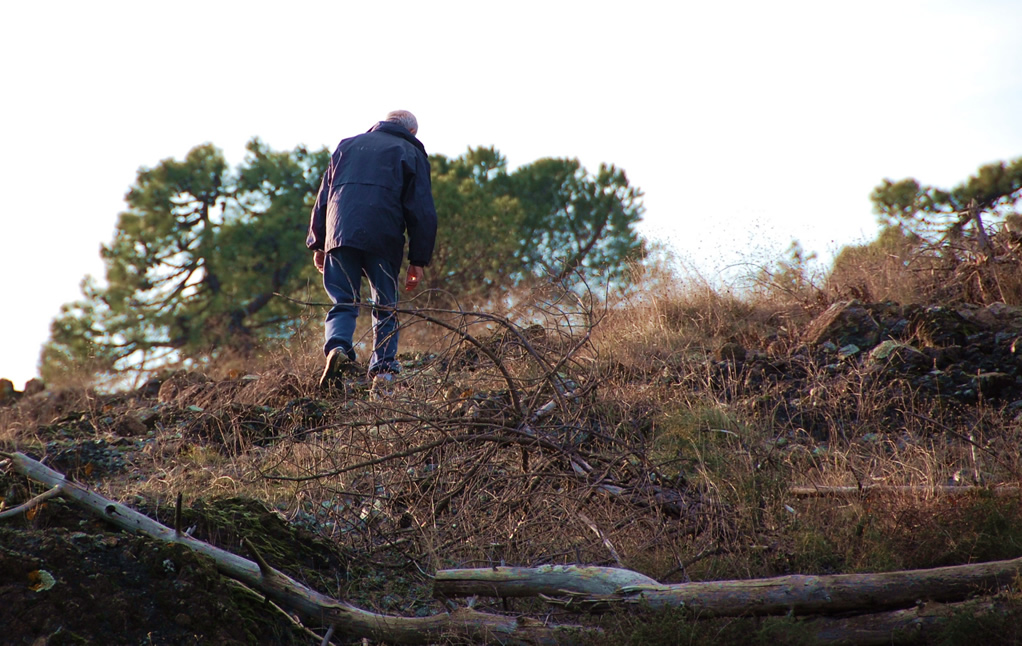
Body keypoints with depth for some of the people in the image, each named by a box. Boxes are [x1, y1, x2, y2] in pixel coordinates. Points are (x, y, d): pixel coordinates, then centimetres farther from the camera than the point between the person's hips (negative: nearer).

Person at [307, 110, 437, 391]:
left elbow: (323, 196, 20)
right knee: (385, 307, 8)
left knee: (343, 303, 5)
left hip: (340, 234, 2)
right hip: (384, 240, -2)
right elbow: (422, 211, 6)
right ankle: (384, 369, -3)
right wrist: (418, 260, 5)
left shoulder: (347, 145, 23)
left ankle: (337, 347, -22)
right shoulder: (412, 153, 14)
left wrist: (318, 244, 22)